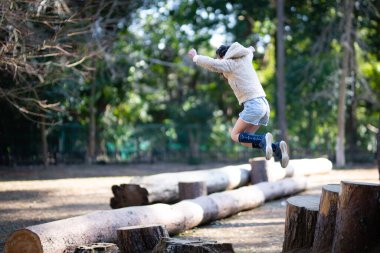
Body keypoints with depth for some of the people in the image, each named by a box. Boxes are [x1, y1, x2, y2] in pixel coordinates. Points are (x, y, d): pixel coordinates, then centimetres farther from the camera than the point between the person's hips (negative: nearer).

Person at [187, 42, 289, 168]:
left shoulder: (229, 63, -3)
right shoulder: (245, 57, 18)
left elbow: (210, 63, -16)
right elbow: (249, 52, 42)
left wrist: (195, 57, 2)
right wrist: (251, 50, 67)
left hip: (252, 105, -8)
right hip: (264, 104, 8)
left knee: (235, 135, 3)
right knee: (245, 138, 12)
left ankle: (263, 139, -23)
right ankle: (276, 147, -9)